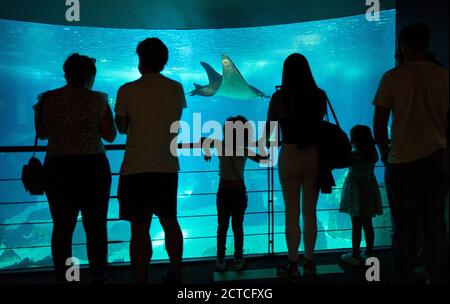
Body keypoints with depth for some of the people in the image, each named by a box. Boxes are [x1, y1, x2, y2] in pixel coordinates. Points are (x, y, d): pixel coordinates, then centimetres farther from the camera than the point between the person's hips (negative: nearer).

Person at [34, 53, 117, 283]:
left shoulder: (47, 99, 3)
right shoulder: (97, 100, -6)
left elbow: (42, 133, 12)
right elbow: (110, 135, -2)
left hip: (57, 168, 3)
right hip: (92, 168, -2)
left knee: (62, 227, 11)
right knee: (96, 227, 8)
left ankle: (63, 278, 18)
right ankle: (98, 277, 16)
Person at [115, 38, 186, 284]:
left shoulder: (128, 90, -5)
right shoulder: (176, 89, 3)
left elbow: (122, 128, 4)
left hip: (136, 169, -4)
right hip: (168, 168, 4)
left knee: (140, 228, 0)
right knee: (170, 221, 18)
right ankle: (175, 275, 32)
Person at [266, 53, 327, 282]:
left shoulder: (279, 97, -6)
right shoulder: (319, 95, 0)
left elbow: (268, 131, 3)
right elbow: (319, 122, 12)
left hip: (290, 157, -3)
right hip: (314, 156, 3)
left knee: (292, 213, 7)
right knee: (310, 212, 12)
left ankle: (293, 266, 16)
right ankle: (309, 264, 21)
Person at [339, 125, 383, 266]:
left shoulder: (354, 155, -18)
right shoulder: (373, 153, -1)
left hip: (356, 192, -6)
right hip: (369, 190, 6)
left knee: (356, 225, 0)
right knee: (368, 224, 14)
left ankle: (355, 255, 8)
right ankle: (369, 252, 24)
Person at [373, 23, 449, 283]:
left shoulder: (393, 77, -7)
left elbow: (379, 123, -6)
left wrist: (384, 151, 10)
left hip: (403, 161, -3)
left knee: (405, 229, 6)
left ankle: (403, 279, 13)